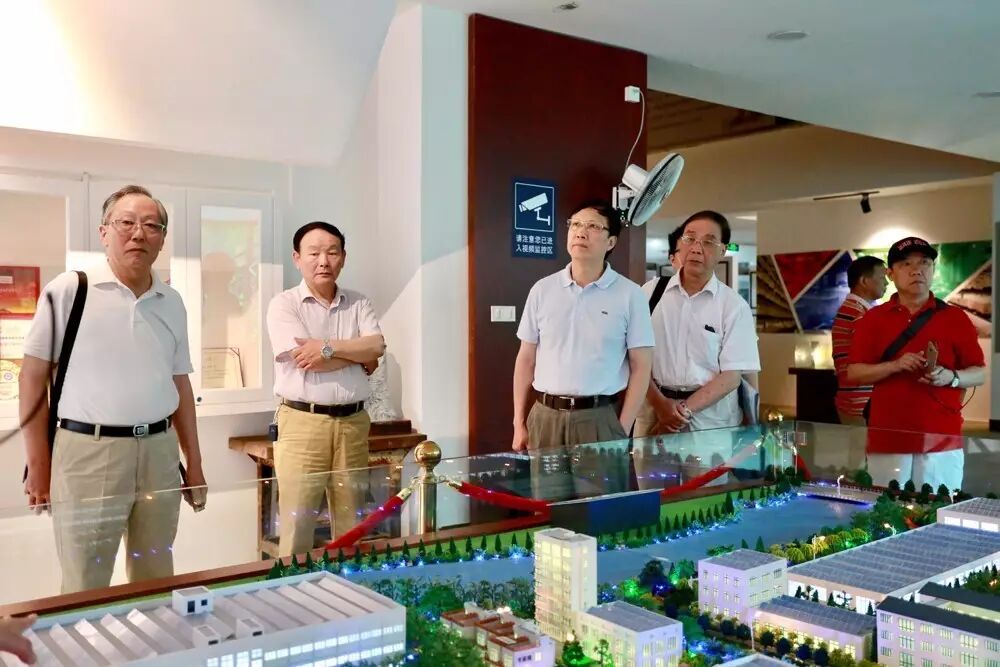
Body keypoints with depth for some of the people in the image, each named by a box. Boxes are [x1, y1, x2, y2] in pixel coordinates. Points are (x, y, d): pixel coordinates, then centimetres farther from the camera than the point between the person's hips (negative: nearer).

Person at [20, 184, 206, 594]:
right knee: (85, 591, 5)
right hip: (88, 452, -4)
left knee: (156, 583, 15)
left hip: (160, 452, 5)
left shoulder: (172, 303, 10)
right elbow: (34, 376, -2)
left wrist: (194, 463, 14)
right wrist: (38, 465, -3)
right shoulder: (69, 289, -4)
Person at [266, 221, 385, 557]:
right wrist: (358, 353, -4)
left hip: (353, 421, 4)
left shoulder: (358, 303, 11)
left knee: (351, 520, 12)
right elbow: (306, 360, -14)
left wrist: (329, 347, -14)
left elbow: (377, 346, -5)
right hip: (302, 422, -4)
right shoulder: (283, 304, -1)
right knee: (298, 520, 0)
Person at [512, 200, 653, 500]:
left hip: (600, 418, -2)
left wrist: (623, 429, -6)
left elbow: (640, 367, 0)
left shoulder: (630, 294, -2)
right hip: (545, 416, 2)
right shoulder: (542, 290, 5)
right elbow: (526, 360, 10)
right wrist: (519, 423, 7)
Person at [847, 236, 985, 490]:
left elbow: (980, 374, 8)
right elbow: (853, 373, 3)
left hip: (941, 439, 0)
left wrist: (951, 377, -12)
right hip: (888, 438, 0)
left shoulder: (955, 317, 7)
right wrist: (895, 365, -12)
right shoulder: (873, 318, 7)